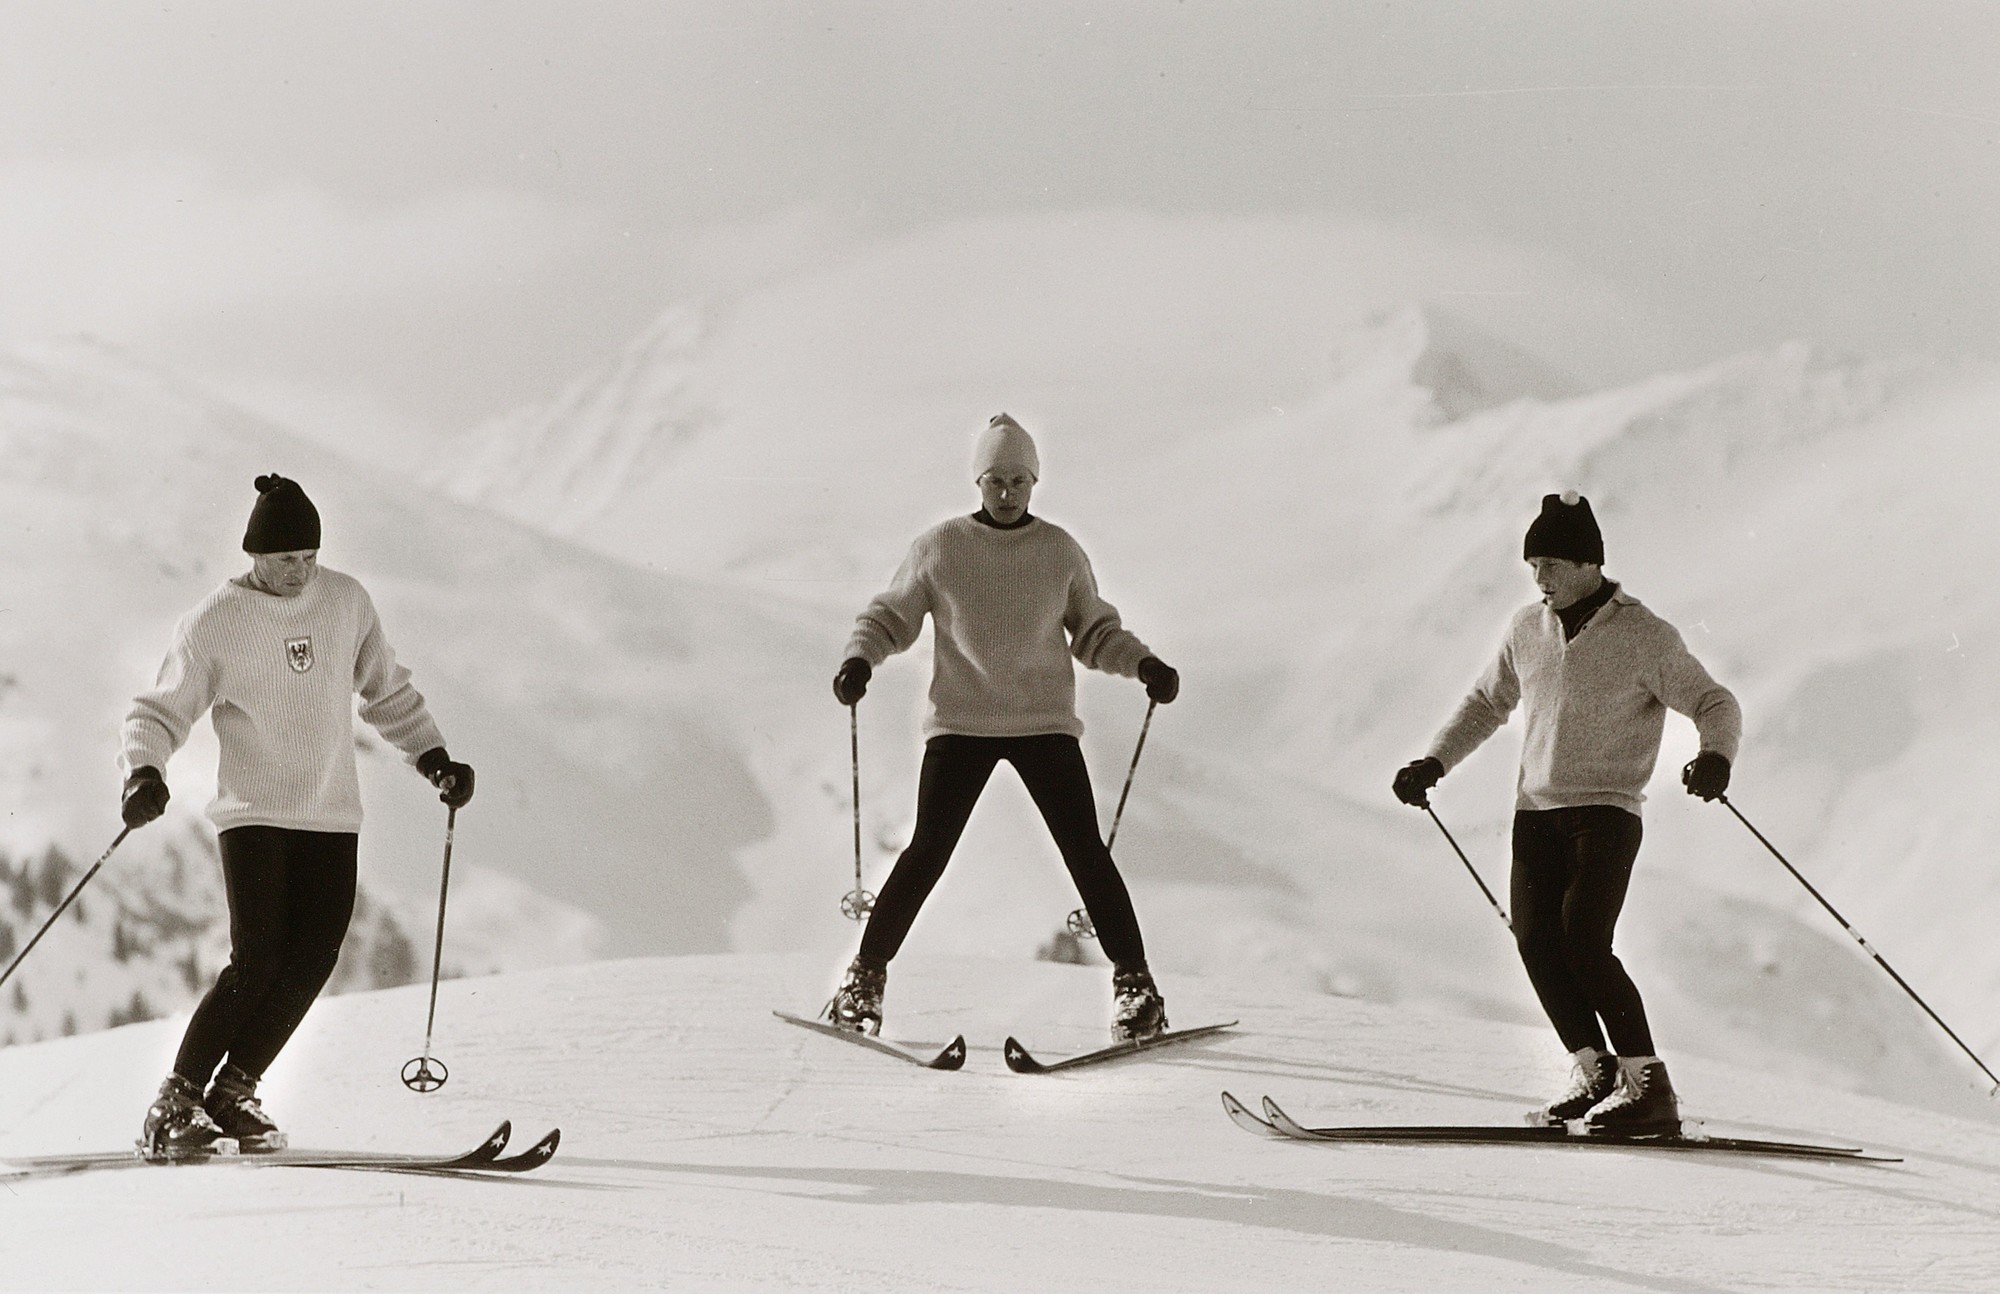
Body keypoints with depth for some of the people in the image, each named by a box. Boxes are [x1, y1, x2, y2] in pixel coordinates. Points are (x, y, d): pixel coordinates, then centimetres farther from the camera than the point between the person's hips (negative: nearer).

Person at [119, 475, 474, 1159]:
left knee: (311, 961, -6)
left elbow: (386, 690, 20)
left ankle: (232, 1092, 6)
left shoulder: (346, 601, 6)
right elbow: (159, 713, -3)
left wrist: (432, 756, 14)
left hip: (331, 815, 4)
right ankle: (177, 1100, -8)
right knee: (256, 960, -15)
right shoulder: (214, 622, -6)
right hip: (254, 813, -4)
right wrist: (144, 774, -21)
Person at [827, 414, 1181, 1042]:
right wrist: (860, 659, -10)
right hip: (960, 723, -1)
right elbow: (890, 617, 10)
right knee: (928, 850, -7)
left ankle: (1133, 981, 2)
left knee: (1086, 852, -6)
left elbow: (1094, 633, 15)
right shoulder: (939, 548, 1)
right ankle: (866, 977, 6)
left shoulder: (1060, 551, 6)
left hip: (1046, 723, 1)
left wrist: (1143, 663, -1)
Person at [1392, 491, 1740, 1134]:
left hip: (1607, 810, -6)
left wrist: (1716, 756, -28)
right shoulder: (1527, 629, 10)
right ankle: (1593, 1070, 5)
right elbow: (1486, 704, 25)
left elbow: (1715, 704, -7)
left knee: (1583, 942, -19)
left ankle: (1648, 1082, -13)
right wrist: (1433, 763, 15)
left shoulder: (1644, 637, -6)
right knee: (1536, 939, -7)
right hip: (1536, 809, 6)